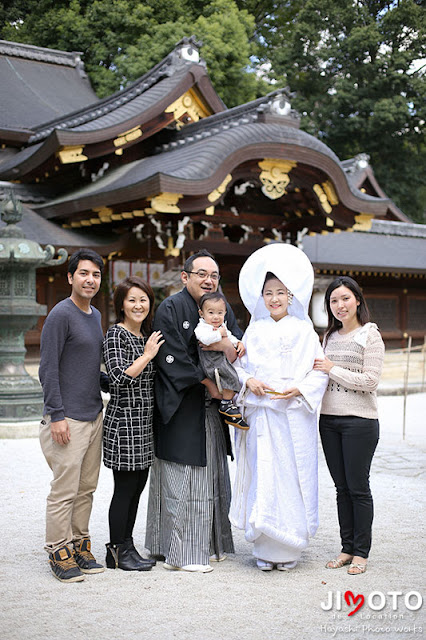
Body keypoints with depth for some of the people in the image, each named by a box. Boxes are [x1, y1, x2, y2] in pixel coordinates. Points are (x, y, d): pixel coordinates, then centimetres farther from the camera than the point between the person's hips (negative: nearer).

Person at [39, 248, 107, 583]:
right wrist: (56, 415, -17)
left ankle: (80, 547, 23)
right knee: (64, 491, -2)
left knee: (86, 489, 13)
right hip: (67, 420, -8)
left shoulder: (95, 315, 14)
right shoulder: (61, 314, -11)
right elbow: (48, 369, -14)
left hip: (94, 415, 8)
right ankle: (59, 553, 11)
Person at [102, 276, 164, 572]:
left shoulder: (146, 335, 15)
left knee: (138, 486, 12)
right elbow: (119, 377, -20)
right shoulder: (117, 334, -10)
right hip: (124, 422, -8)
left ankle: (127, 546, 23)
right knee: (125, 488, -1)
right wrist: (148, 354, -15)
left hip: (144, 422, 8)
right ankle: (117, 551, 11)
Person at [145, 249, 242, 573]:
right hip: (180, 407, -7)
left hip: (211, 408, 7)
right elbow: (172, 358, -15)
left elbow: (239, 352, 8)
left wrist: (227, 346, -14)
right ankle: (180, 552, 4)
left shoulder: (223, 309, 13)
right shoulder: (170, 308, -7)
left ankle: (210, 544, 22)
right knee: (182, 478, -4)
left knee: (212, 475, 11)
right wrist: (207, 382, -11)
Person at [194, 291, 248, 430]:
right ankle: (226, 405, -9)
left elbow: (230, 338, 32)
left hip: (225, 360, 9)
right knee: (231, 377, -22)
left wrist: (239, 343, 12)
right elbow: (205, 338, -33)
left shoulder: (223, 327, 17)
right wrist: (219, 333, -19)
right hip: (212, 363, -9)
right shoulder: (201, 327, -11)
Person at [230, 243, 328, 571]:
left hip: (294, 414, -2)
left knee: (292, 477, 0)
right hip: (260, 415, 2)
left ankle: (289, 549, 13)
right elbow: (239, 364, 13)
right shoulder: (254, 330, 11)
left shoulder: (304, 329, 3)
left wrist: (298, 389, -14)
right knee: (262, 476, 1)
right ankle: (265, 548, 12)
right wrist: (248, 381, -7)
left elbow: (319, 372, 1)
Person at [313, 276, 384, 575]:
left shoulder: (370, 335, -5)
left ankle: (361, 553, 12)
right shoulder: (330, 336, 14)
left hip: (359, 421, -6)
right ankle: (347, 548, 20)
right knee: (342, 488, 11)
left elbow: (370, 380, -13)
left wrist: (333, 369, -11)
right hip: (329, 420, 6)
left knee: (359, 488, 1)